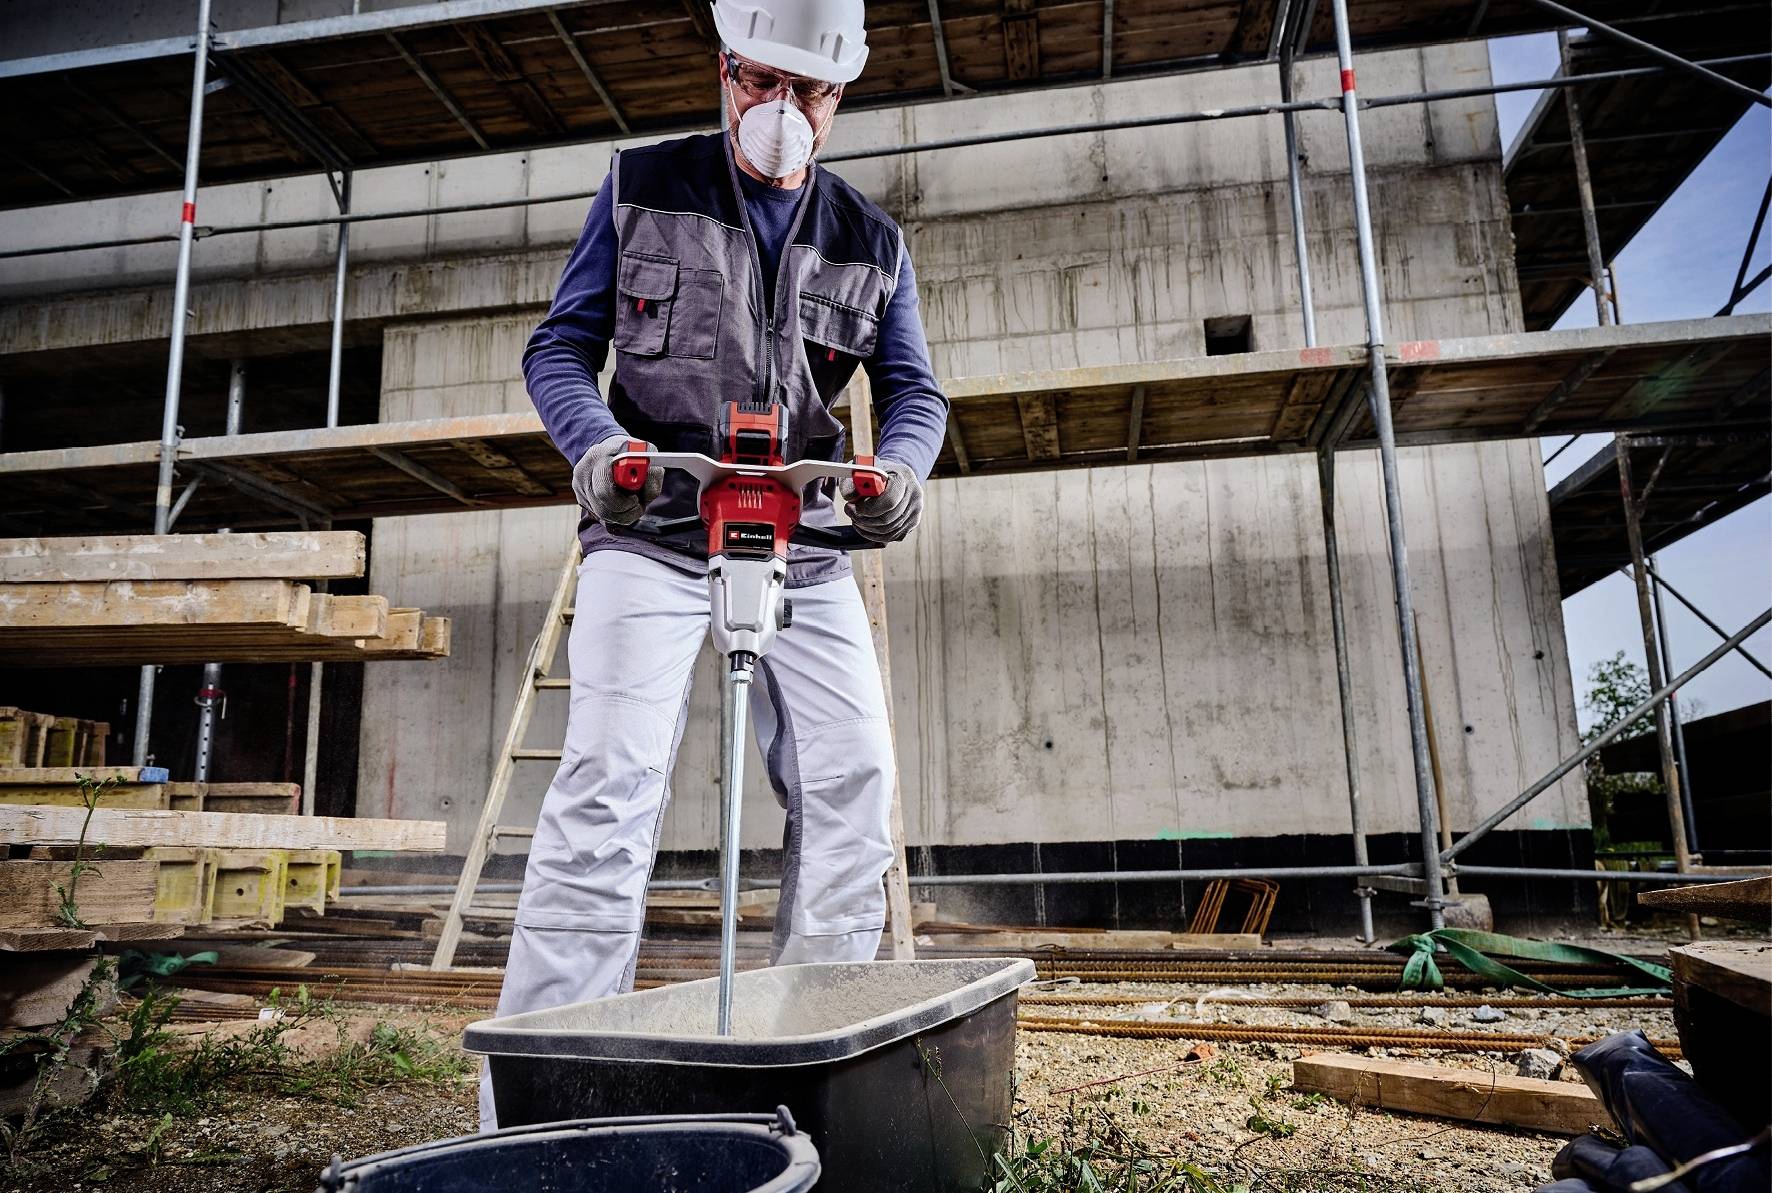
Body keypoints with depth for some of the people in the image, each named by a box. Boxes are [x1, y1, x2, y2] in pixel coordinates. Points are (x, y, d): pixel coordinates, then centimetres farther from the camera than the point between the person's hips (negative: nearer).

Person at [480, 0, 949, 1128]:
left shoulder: (873, 241, 12)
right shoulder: (642, 187, 7)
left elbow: (915, 389, 9)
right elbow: (561, 346, 5)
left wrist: (899, 468, -15)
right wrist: (597, 446, -18)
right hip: (653, 526, -3)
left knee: (852, 778, -7)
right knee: (612, 779, -17)